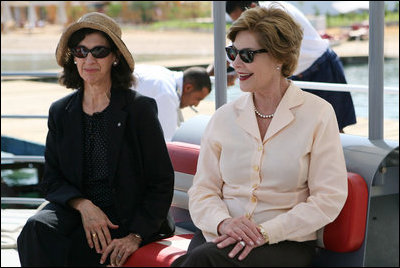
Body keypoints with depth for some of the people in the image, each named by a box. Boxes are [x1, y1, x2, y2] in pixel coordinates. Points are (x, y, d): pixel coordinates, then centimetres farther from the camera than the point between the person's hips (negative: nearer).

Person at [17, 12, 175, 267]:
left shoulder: (140, 109, -1)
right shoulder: (60, 112, 11)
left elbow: (162, 183, -2)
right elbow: (52, 180, 9)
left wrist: (135, 237, -13)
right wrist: (83, 205, -13)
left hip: (126, 217, -4)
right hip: (74, 210, 4)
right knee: (37, 227, -29)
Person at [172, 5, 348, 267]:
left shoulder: (317, 114, 0)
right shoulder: (224, 117, 10)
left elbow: (329, 198, -5)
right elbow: (203, 189, 9)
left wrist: (265, 232, -15)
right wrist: (222, 223, -14)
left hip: (286, 243, -3)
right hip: (220, 236, 3)